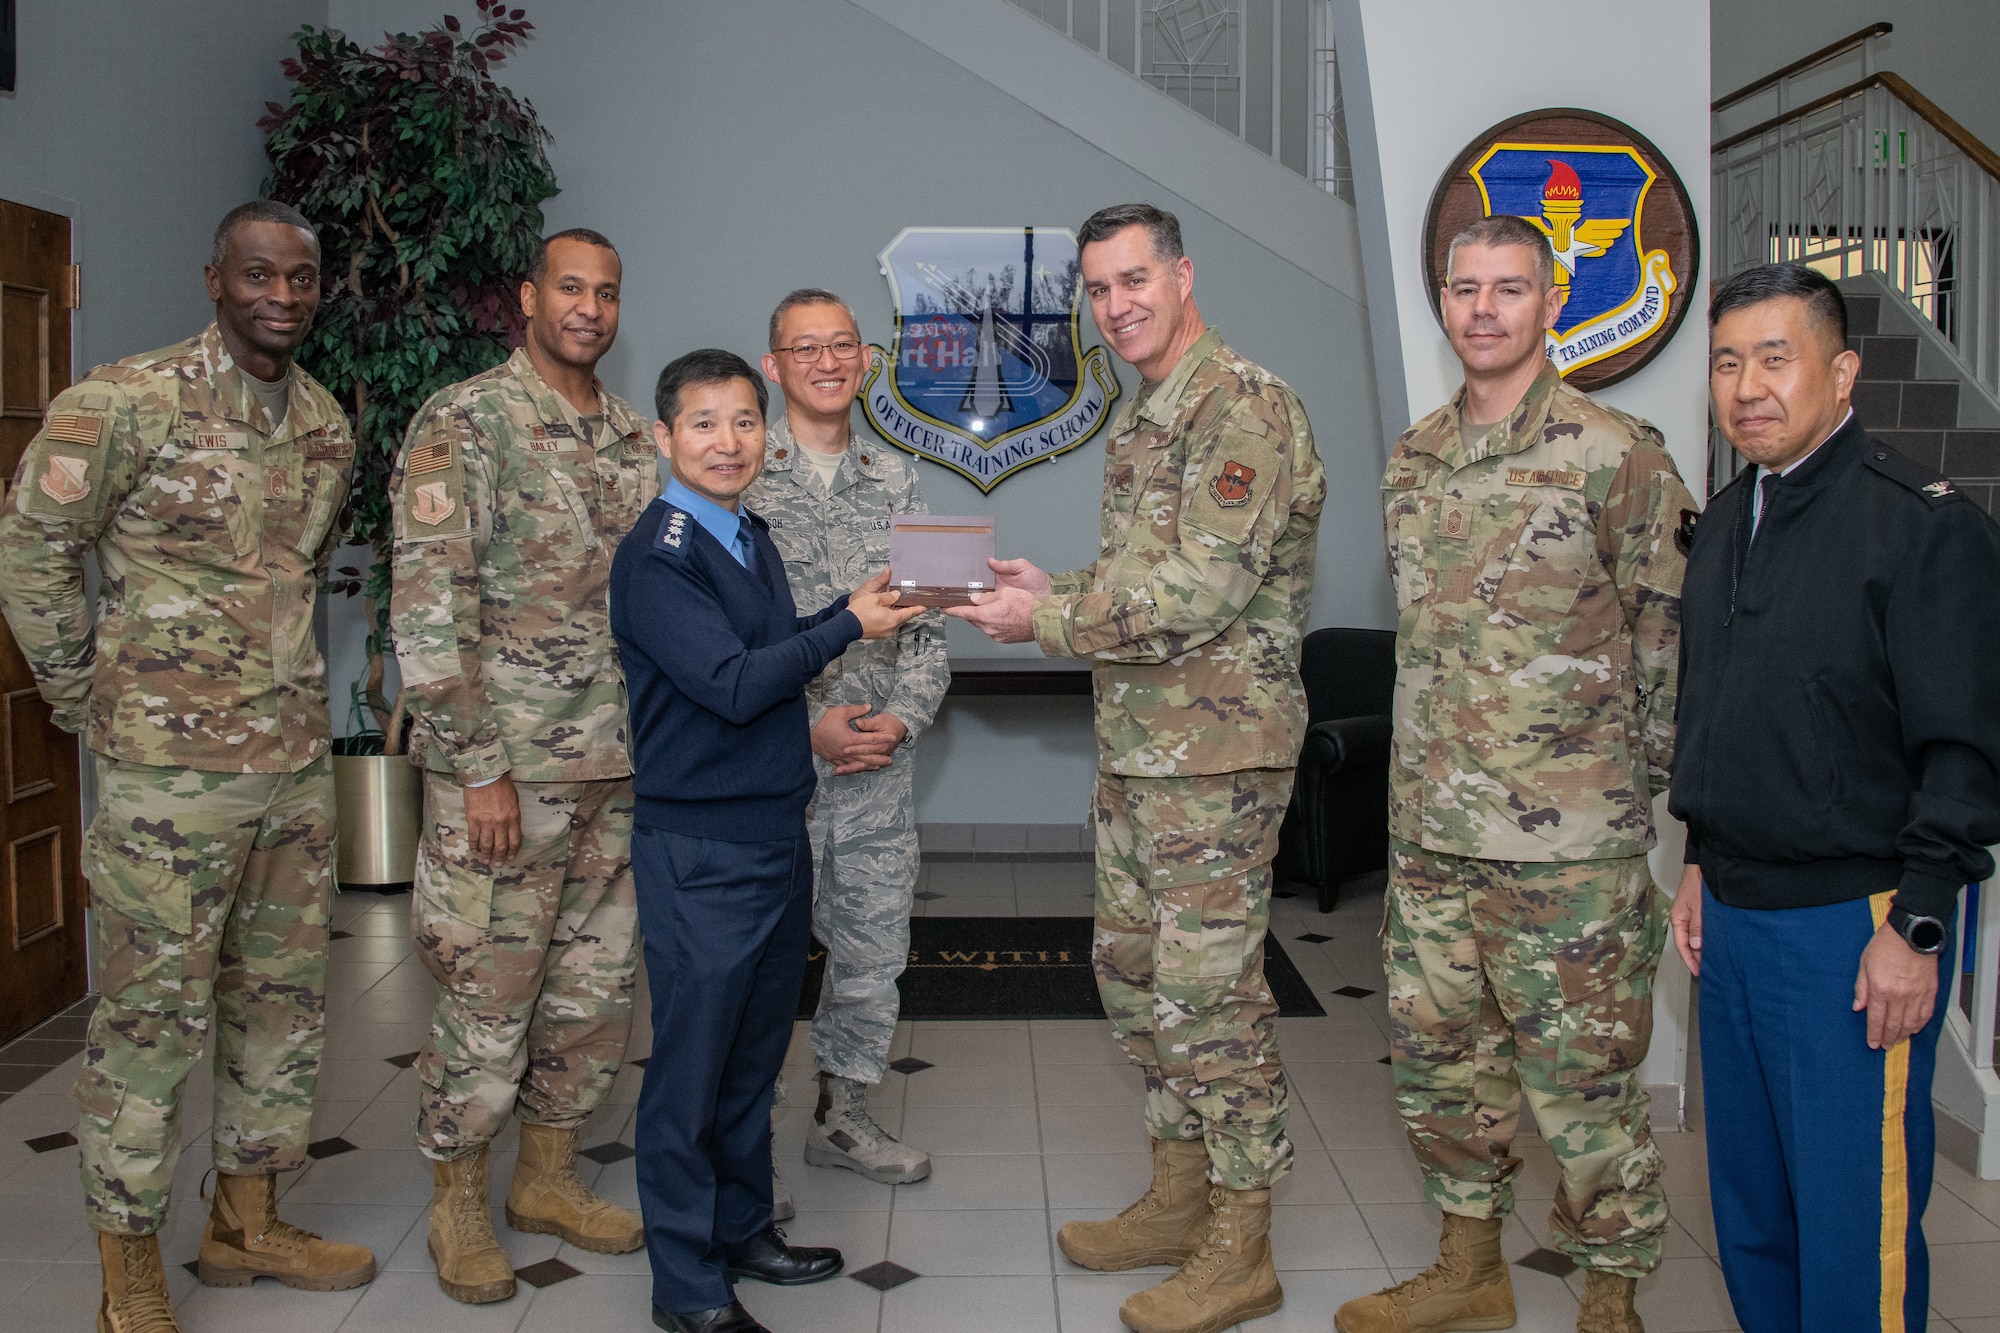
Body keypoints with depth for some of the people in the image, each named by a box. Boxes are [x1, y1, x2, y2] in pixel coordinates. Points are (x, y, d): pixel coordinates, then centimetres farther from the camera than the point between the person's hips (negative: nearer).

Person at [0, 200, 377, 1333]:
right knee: (157, 1010, 0)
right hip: (172, 767, -7)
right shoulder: (129, 402, -11)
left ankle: (247, 1220, 31)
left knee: (287, 996, 14)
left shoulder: (328, 423, 9)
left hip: (298, 759, 7)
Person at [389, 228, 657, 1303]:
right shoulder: (463, 423, -9)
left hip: (617, 769, 7)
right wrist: (480, 765, -17)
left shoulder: (632, 437, 11)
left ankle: (548, 1180, 30)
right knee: (486, 994, 2)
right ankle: (458, 1206, 21)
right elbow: (427, 606, -15)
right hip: (505, 767, -6)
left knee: (596, 984, 13)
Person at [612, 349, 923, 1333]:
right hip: (699, 851, -8)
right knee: (692, 1064, 1)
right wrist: (848, 625, -12)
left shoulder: (753, 538, 12)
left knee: (756, 1049, 18)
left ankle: (743, 1229, 33)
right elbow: (734, 684, -21)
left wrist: (853, 607, 5)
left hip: (778, 828, 8)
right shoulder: (656, 556, -15)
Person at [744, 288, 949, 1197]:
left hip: (879, 764, 4)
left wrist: (902, 716, -7)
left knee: (874, 951, 13)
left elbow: (928, 617, 9)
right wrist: (806, 723, -14)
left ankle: (842, 1114, 32)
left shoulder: (895, 482, 11)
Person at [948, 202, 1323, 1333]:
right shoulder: (1141, 422, 17)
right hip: (1137, 749, 10)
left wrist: (1049, 620, -16)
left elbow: (1202, 591, -23)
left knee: (1211, 987, -3)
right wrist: (1054, 592, 7)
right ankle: (1179, 1199, 31)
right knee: (1135, 968, 16)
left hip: (1217, 753, -10)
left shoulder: (1244, 407, -14)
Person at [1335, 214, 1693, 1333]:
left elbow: (1670, 635, -6)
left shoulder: (1618, 455, -9)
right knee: (1437, 1053, 16)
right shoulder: (1415, 459, 11)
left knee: (1582, 1080, 3)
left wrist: (1635, 781, -4)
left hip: (1567, 844, -7)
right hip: (1431, 830, 7)